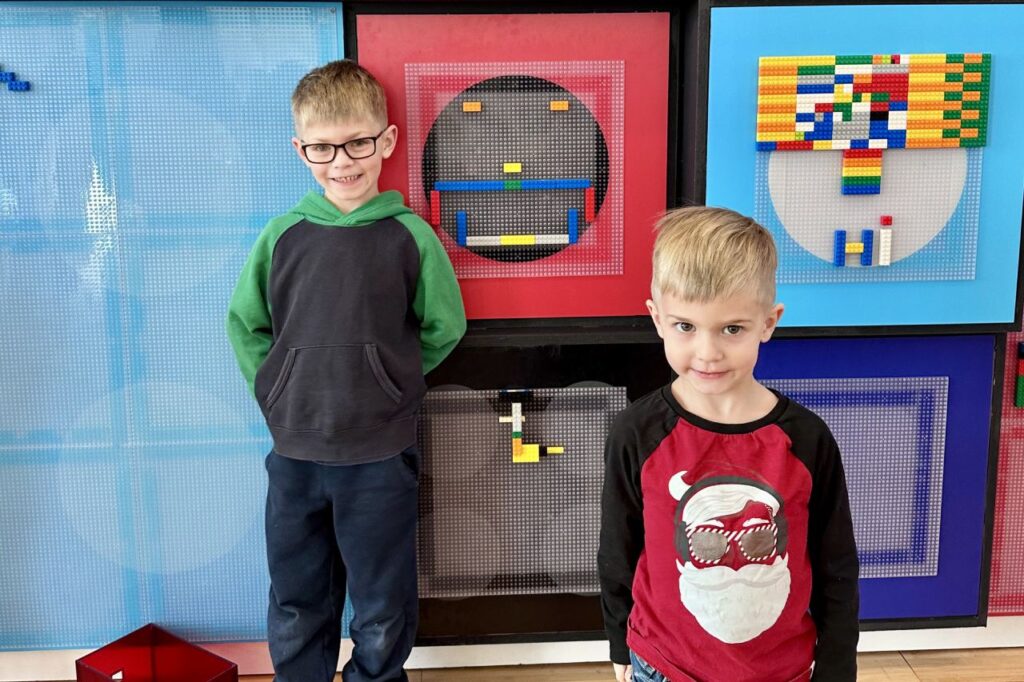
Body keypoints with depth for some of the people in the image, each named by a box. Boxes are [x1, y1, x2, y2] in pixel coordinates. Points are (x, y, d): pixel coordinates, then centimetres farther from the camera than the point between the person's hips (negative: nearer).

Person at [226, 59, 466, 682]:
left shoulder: (411, 237, -8)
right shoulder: (283, 234, -2)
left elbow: (444, 329, 2)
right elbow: (244, 322, 10)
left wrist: (385, 384, 2)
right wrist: (278, 393, 3)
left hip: (381, 457, -2)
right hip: (294, 453, 2)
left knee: (383, 613, 13)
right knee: (296, 608, 17)